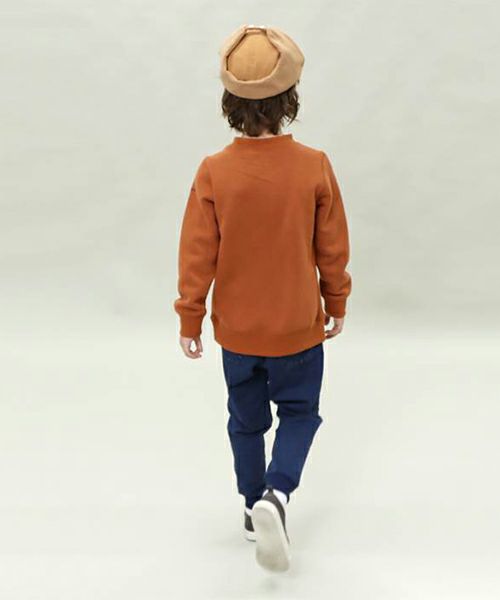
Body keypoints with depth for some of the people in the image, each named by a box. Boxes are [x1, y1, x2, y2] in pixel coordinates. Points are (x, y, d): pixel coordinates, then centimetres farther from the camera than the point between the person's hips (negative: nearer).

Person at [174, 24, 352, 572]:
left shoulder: (214, 172, -15)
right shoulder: (314, 166, -15)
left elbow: (197, 256, -10)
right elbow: (333, 248, -6)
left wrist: (190, 322, 3)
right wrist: (336, 304, 11)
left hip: (237, 329, 1)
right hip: (299, 326, -1)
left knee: (246, 420, 20)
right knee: (300, 412, 17)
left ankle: (256, 507, 32)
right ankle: (276, 494, -4)